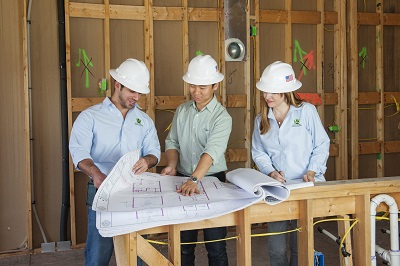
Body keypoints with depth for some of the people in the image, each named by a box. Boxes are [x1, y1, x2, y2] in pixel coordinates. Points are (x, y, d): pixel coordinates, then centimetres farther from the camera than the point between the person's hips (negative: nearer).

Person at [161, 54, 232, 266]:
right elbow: (172, 142, 10)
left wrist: (195, 179, -38)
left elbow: (213, 151, -25)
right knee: (184, 245, 13)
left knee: (216, 246, 6)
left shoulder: (222, 117, -11)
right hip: (183, 179, 4)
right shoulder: (182, 111, 6)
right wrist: (172, 165, -9)